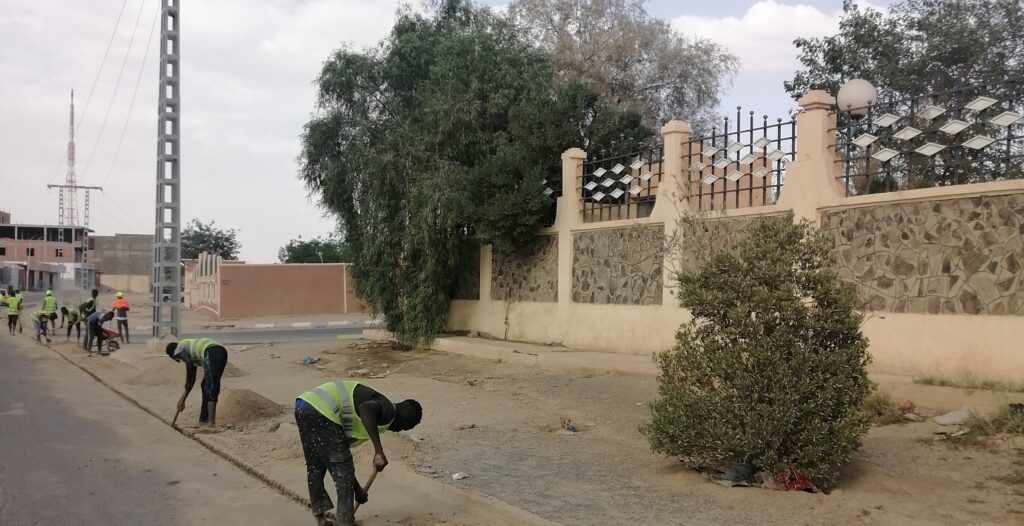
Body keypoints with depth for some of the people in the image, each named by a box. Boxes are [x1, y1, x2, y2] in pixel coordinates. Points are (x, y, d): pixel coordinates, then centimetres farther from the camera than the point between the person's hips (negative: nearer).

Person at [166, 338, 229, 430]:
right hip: (222, 351, 9)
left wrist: (187, 384, 4)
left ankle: (211, 423, -17)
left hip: (211, 352, -9)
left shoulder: (179, 348, 15)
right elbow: (192, 378, 39)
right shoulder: (191, 352, 37)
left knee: (210, 388, -11)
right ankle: (203, 420, 25)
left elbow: (189, 362, -6)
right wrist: (183, 399, 44)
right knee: (206, 386, 19)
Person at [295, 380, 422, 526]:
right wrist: (379, 451, -24)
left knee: (314, 467, 25)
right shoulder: (388, 410, 1)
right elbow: (366, 408, -24)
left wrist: (357, 488, 42)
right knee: (343, 473, 5)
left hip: (302, 405, 10)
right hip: (321, 412, -10)